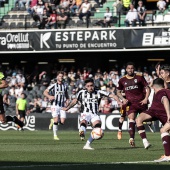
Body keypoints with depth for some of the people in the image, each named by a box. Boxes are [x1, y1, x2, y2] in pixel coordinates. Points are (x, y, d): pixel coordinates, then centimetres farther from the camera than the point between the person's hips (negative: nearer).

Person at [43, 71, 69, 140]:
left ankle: (55, 121, 27)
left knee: (62, 122, -6)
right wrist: (49, 96, -19)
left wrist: (67, 100, 7)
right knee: (56, 120, -13)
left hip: (62, 106, 4)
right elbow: (45, 92, 1)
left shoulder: (64, 86, 11)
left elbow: (66, 94, 27)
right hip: (55, 105, -4)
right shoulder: (53, 85, -2)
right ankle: (55, 135, -3)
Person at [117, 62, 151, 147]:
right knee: (131, 119, -20)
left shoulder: (139, 77, 2)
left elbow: (147, 88, 5)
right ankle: (132, 139, -32)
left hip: (141, 102, 0)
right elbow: (118, 92, 19)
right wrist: (123, 99, 1)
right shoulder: (122, 80, 8)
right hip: (131, 103, 0)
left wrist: (146, 99, -7)